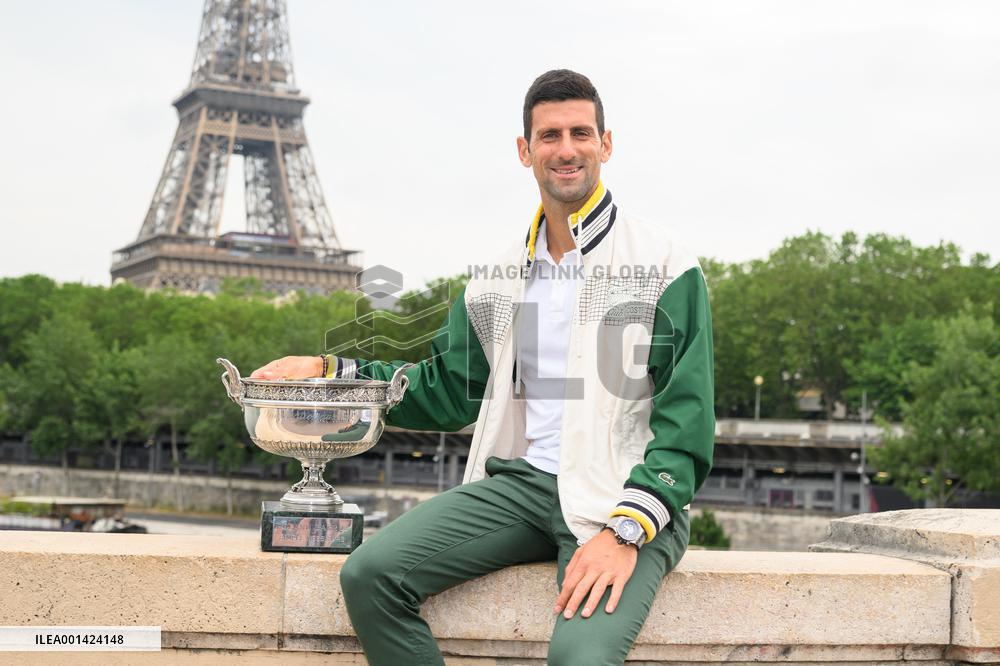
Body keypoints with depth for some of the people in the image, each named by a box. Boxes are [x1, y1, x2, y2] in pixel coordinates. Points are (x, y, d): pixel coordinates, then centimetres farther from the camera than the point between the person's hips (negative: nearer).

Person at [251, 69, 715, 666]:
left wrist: (626, 530, -19)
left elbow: (686, 421, -6)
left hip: (628, 498, -5)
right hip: (521, 482, 5)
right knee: (370, 573, -17)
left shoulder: (666, 265, 0)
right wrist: (328, 370, 13)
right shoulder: (498, 280, 17)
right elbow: (446, 392, 24)